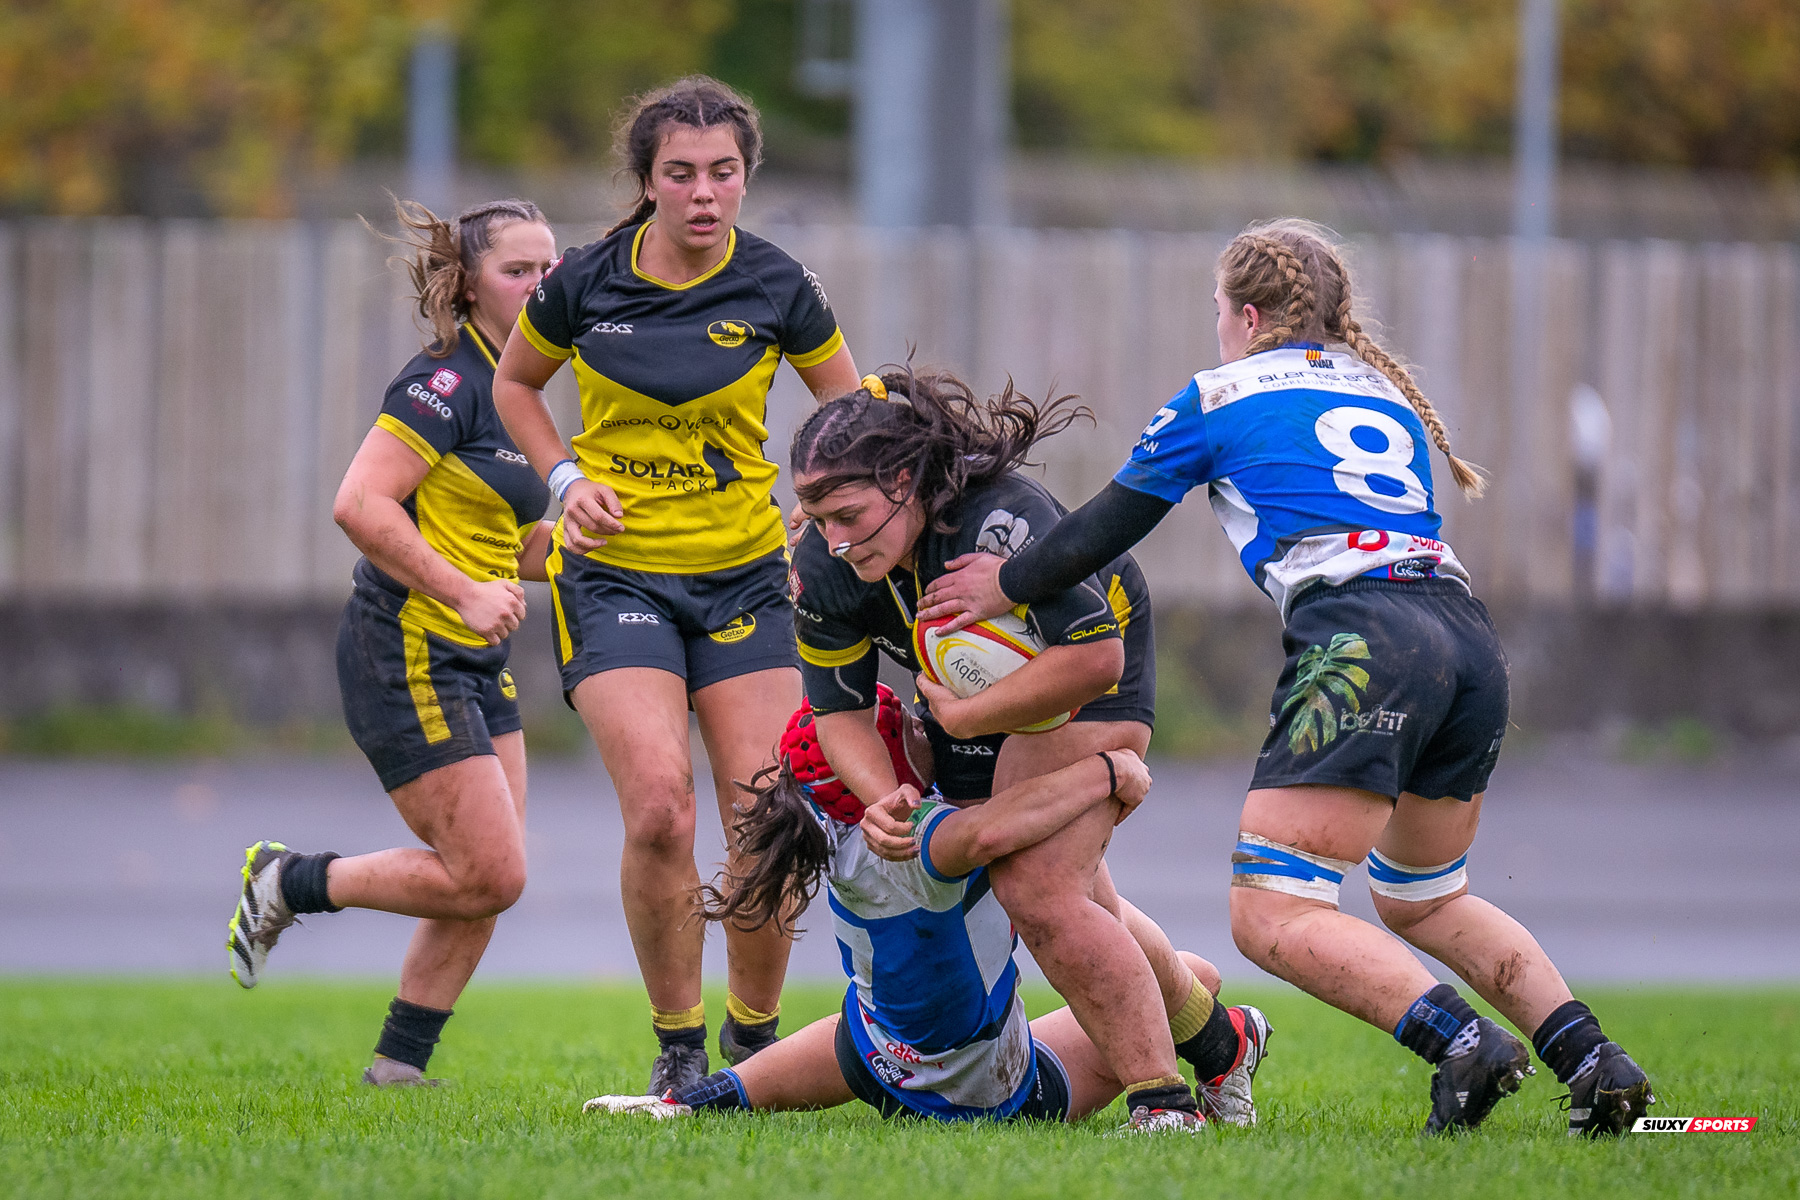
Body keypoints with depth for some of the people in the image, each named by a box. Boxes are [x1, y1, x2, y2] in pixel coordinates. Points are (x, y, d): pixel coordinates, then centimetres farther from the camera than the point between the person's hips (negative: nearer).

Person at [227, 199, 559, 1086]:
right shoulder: (446, 381, -15)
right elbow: (360, 504, -24)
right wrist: (465, 593, -23)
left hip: (472, 667, 9)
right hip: (406, 657, -9)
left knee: (487, 882, 5)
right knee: (488, 876, -10)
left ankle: (397, 1065, 13)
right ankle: (286, 885, 7)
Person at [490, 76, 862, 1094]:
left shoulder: (777, 286, -6)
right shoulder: (586, 282, -6)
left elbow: (850, 407, 9)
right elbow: (516, 382, 13)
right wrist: (567, 479, -2)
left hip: (744, 573, 1)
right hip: (615, 577, -1)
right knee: (660, 810, -18)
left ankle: (754, 1036, 17)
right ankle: (678, 1047, -2)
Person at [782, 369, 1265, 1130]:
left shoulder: (1000, 520, -40)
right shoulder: (822, 568, -20)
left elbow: (1094, 659, -41)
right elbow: (837, 707, -9)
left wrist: (962, 716, -33)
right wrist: (882, 799, -28)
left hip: (1085, 687, -7)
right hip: (971, 698, 7)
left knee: (1038, 894, -22)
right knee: (1078, 911, 15)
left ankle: (1164, 1102, -14)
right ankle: (1209, 1034, 40)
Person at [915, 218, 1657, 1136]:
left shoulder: (1220, 398, 12)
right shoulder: (1384, 391, 28)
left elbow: (1108, 527, 19)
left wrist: (1004, 585, 35)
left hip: (1360, 641, -7)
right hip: (1468, 637, 7)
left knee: (1272, 918, -8)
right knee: (1421, 901, 25)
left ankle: (1463, 1043, -28)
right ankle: (1592, 1060, 8)